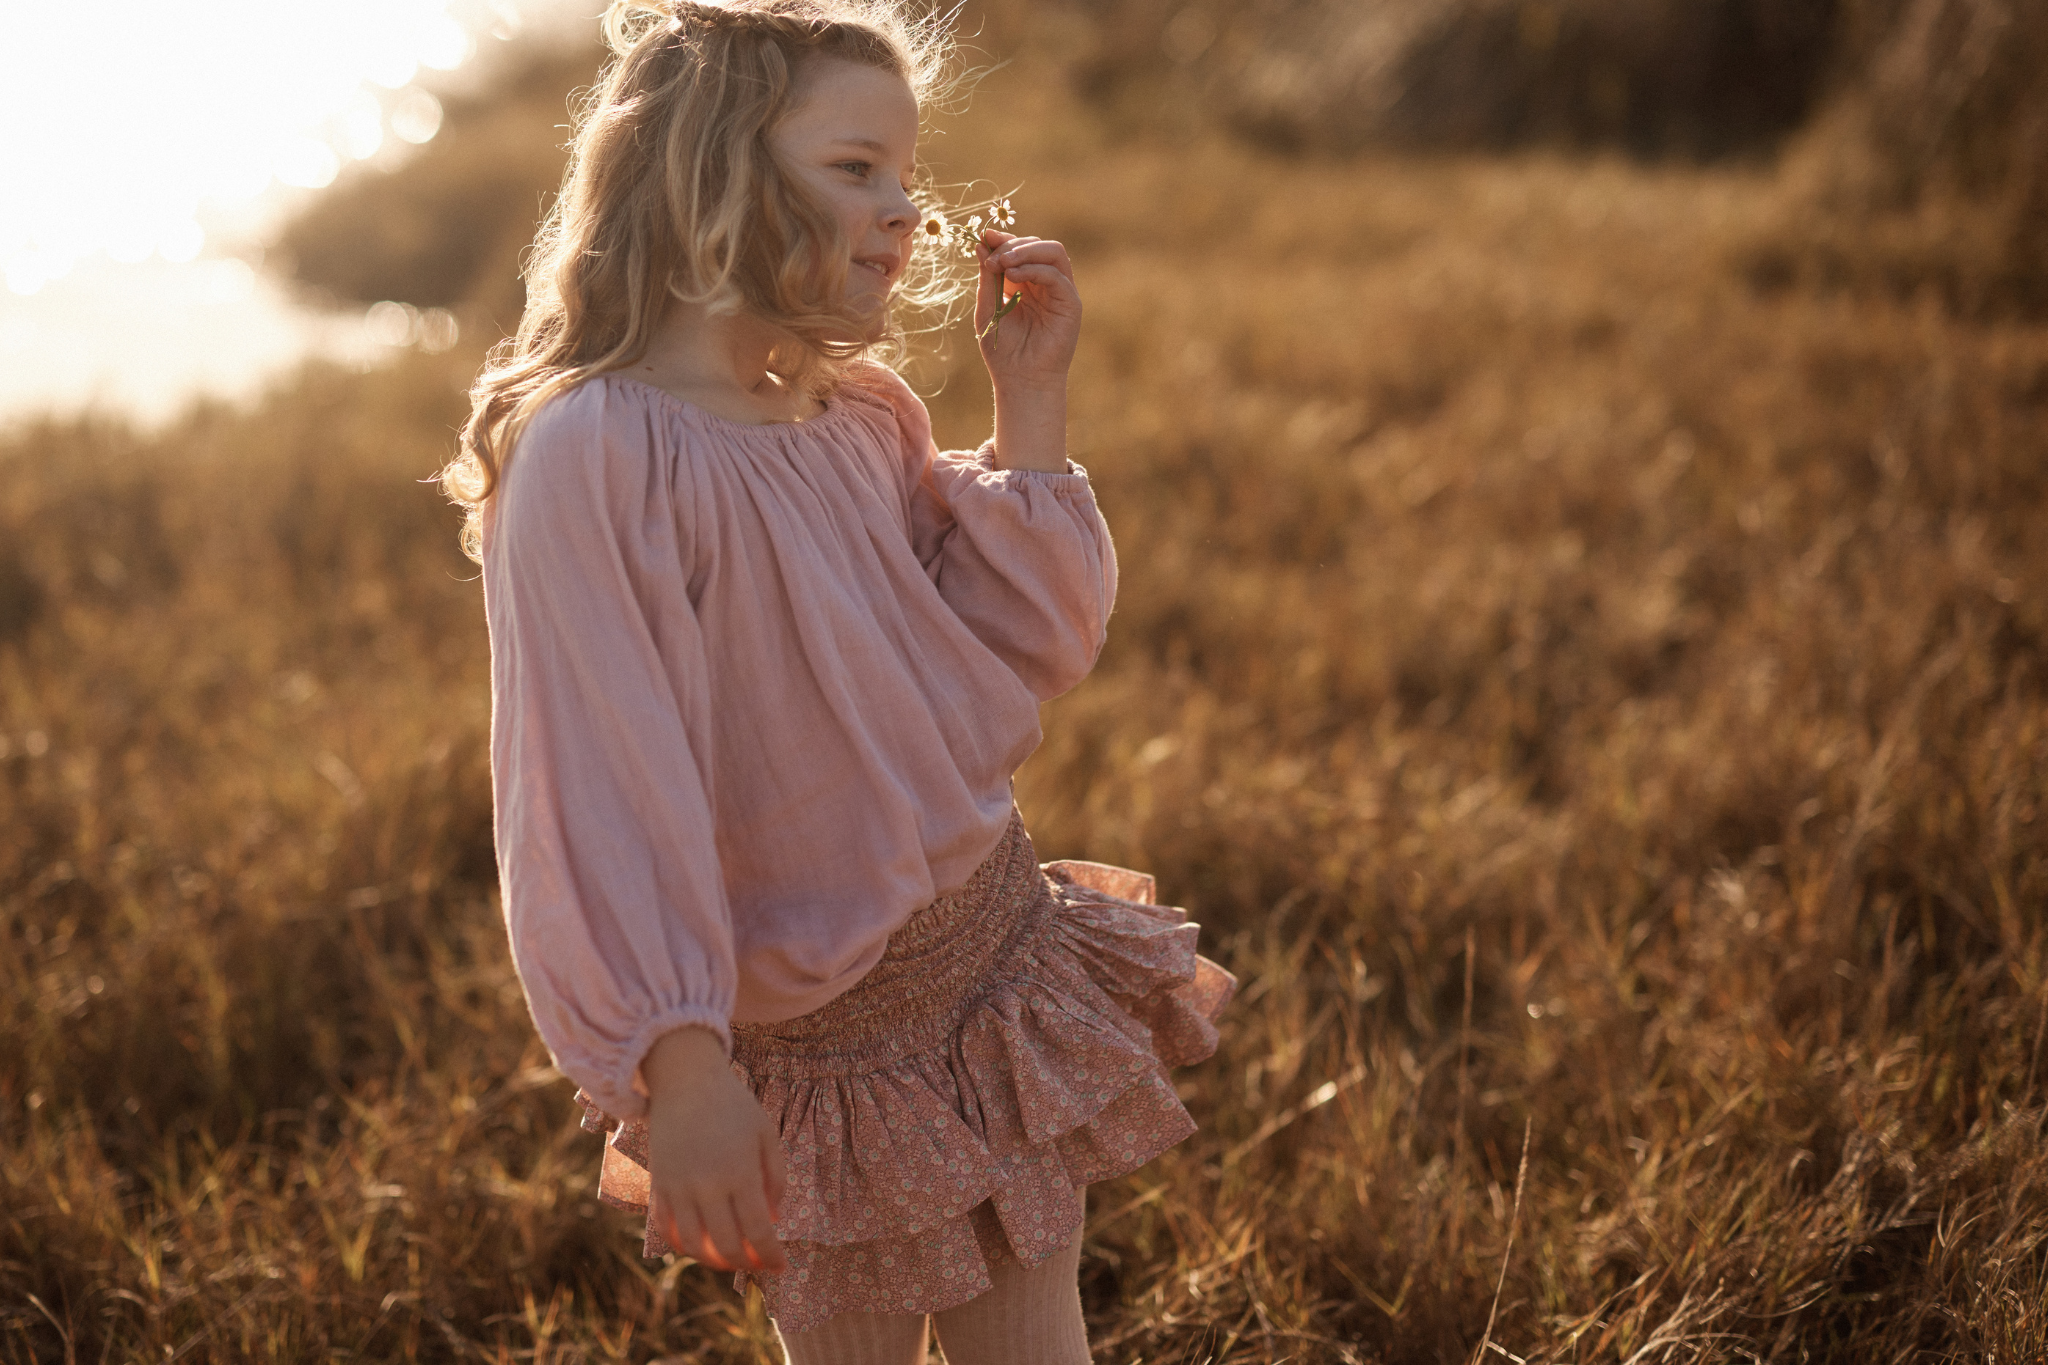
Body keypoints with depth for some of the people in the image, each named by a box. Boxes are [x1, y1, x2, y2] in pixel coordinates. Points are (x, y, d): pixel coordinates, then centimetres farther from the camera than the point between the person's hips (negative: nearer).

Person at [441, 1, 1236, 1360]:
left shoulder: (869, 420, 2)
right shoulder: (590, 455, -19)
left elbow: (1027, 656, 5)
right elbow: (601, 787, -22)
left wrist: (1031, 401, -2)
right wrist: (676, 1065, -26)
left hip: (993, 937, 6)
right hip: (811, 1036, -6)